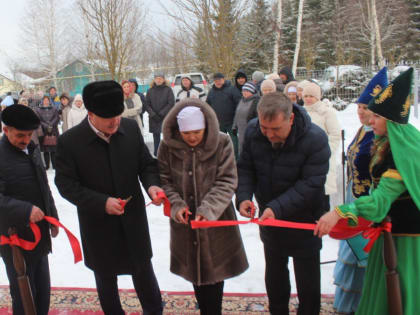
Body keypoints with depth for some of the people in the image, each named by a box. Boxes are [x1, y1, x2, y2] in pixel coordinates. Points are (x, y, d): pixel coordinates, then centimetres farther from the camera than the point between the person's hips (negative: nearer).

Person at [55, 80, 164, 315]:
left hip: (134, 219, 2)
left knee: (144, 271, 18)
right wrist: (102, 202, -25)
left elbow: (146, 163, 2)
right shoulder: (69, 141, -16)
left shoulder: (131, 128, -8)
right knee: (106, 278, 19)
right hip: (99, 225, -2)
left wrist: (152, 184, -20)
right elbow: (66, 184, -13)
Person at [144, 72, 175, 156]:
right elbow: (147, 105, 6)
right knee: (156, 136, 7)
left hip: (166, 117, -3)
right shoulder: (150, 91, 9)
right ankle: (156, 155, 13)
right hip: (154, 119, 3)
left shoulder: (168, 90, 1)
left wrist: (161, 114, -10)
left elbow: (171, 103, -5)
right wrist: (153, 114, -8)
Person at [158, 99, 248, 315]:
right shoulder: (168, 146, -9)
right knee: (194, 270, 17)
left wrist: (208, 209, -24)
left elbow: (227, 182, -13)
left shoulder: (222, 143, -14)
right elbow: (164, 180, -1)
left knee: (214, 270, 11)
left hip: (216, 220, -2)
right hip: (185, 222, 2)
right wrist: (176, 205, -16)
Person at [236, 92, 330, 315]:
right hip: (268, 217, 5)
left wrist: (277, 208, -34)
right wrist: (243, 196, -20)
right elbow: (245, 167, -3)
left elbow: (310, 185, -26)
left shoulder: (315, 139, -25)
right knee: (274, 273, 23)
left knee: (307, 279, 10)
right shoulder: (253, 131, -12)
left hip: (303, 221, -4)